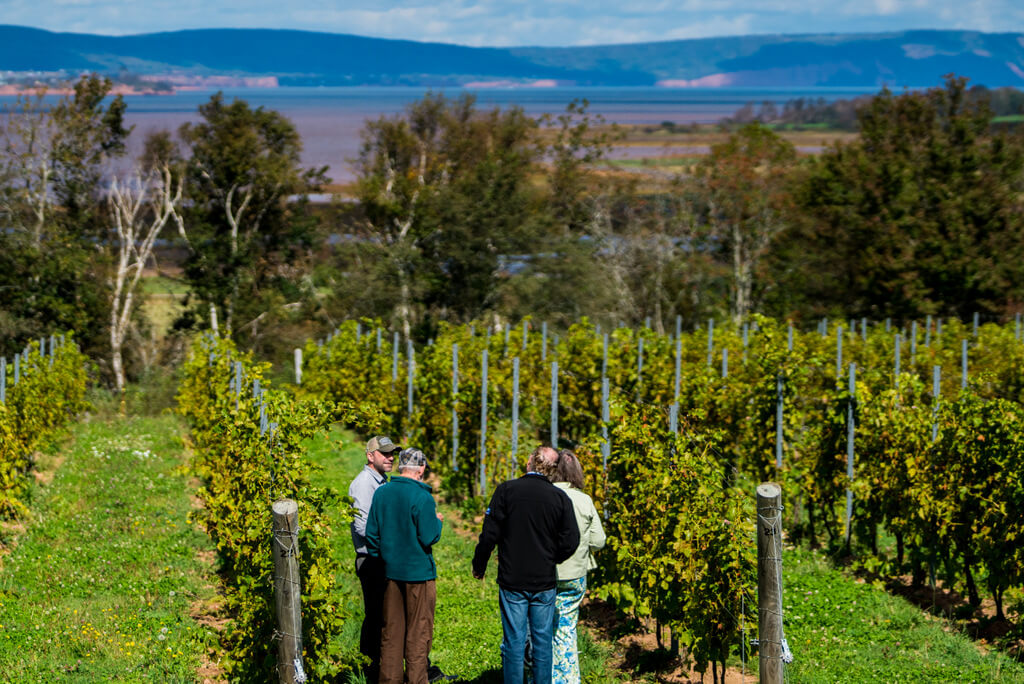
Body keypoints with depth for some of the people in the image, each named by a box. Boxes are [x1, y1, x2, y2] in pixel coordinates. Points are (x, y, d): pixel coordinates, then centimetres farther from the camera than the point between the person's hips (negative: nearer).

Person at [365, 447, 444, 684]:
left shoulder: (381, 493, 2)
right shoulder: (422, 498, -16)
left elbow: (371, 534, 7)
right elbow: (429, 538, -16)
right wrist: (438, 522, 4)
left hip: (391, 571, 5)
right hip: (419, 572, -5)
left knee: (391, 631, 13)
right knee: (418, 632, 4)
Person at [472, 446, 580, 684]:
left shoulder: (506, 490, -7)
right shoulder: (560, 498, -3)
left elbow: (489, 534, -7)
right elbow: (570, 542, -4)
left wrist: (479, 565, 8)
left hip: (512, 582, -1)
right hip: (545, 583, 1)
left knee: (514, 642, 4)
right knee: (543, 641, 10)